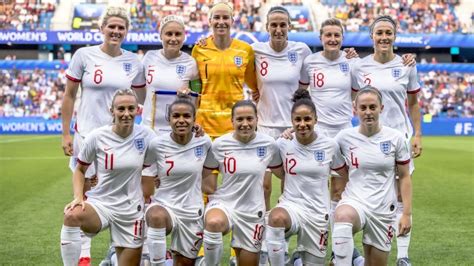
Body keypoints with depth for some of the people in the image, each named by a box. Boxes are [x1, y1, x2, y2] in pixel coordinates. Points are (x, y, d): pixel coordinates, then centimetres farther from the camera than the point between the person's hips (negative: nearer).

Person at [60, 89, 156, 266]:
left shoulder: (146, 135, -5)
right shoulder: (97, 136, -9)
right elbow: (80, 170, 3)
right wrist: (78, 196, -11)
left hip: (131, 210, 2)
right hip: (99, 203, -2)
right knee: (72, 216, -35)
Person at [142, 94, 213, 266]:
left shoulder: (204, 142, -4)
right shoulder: (157, 145, -9)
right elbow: (146, 176, 9)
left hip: (193, 212, 3)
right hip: (164, 206, -3)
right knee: (156, 216, -39)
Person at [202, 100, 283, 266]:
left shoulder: (269, 144, -5)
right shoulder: (219, 144, -8)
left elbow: (281, 172, 12)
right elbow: (205, 171, 8)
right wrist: (211, 193, -2)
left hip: (252, 211, 2)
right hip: (223, 203, -2)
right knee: (214, 222, -38)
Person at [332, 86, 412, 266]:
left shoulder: (395, 138, -1)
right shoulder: (345, 137, -2)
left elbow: (404, 177, 4)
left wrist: (407, 213, 0)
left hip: (384, 210, 2)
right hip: (354, 202, -2)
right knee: (342, 216, -39)